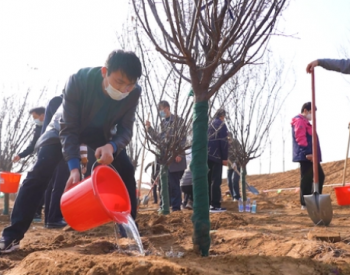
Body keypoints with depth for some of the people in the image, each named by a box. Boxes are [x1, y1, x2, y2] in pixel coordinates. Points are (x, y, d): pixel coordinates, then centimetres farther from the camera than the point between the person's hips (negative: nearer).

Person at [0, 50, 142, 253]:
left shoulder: (134, 93, -30)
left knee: (127, 170, -12)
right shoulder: (79, 80, -38)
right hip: (66, 127, -3)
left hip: (102, 132, 3)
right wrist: (74, 167, -42)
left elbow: (125, 130, -23)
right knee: (40, 172, -16)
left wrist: (112, 146, -47)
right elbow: (68, 128, -33)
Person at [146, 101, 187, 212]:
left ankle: (176, 207, 4)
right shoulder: (163, 123, 16)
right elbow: (159, 138, 15)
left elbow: (183, 138, -10)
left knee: (174, 183, -3)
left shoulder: (178, 120, -5)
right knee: (166, 182, 11)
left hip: (175, 157, -7)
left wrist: (179, 154, -16)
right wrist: (149, 128, 6)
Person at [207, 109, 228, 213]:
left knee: (209, 180, 12)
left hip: (207, 155, 7)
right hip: (216, 156, -7)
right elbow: (224, 143, -11)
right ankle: (215, 205, -8)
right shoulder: (222, 125, -5)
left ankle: (209, 203, 15)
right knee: (216, 181, -6)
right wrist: (225, 158, -9)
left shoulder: (209, 125, 16)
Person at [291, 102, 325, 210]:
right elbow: (300, 138, -19)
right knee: (306, 179, -7)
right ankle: (305, 203, -3)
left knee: (320, 176, 13)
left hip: (310, 156, 11)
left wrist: (313, 154, 20)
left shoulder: (304, 122, 25)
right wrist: (307, 153, -24)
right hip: (306, 156, -11)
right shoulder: (299, 121, -8)